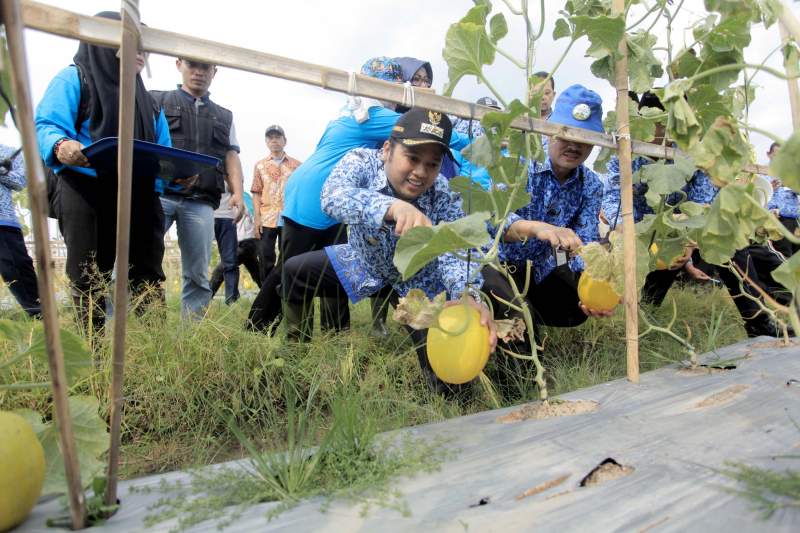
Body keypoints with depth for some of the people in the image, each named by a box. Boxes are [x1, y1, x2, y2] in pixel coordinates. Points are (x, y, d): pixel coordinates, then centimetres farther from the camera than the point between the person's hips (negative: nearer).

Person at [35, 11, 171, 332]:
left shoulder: (147, 100, 23)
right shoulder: (75, 78, 6)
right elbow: (46, 126, -7)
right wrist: (60, 146, -32)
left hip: (139, 199, 5)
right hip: (86, 195, -5)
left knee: (148, 278, 0)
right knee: (88, 280, -3)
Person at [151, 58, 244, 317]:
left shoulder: (224, 116, 26)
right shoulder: (157, 101, 17)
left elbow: (231, 156, 17)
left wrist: (237, 193, -2)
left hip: (200, 201, 3)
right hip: (159, 193, -2)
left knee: (197, 275, -1)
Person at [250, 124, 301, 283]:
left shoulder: (296, 165, 8)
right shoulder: (260, 165, 11)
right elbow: (256, 193, 7)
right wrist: (257, 218, -2)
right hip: (267, 219, 1)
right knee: (266, 260, 1)